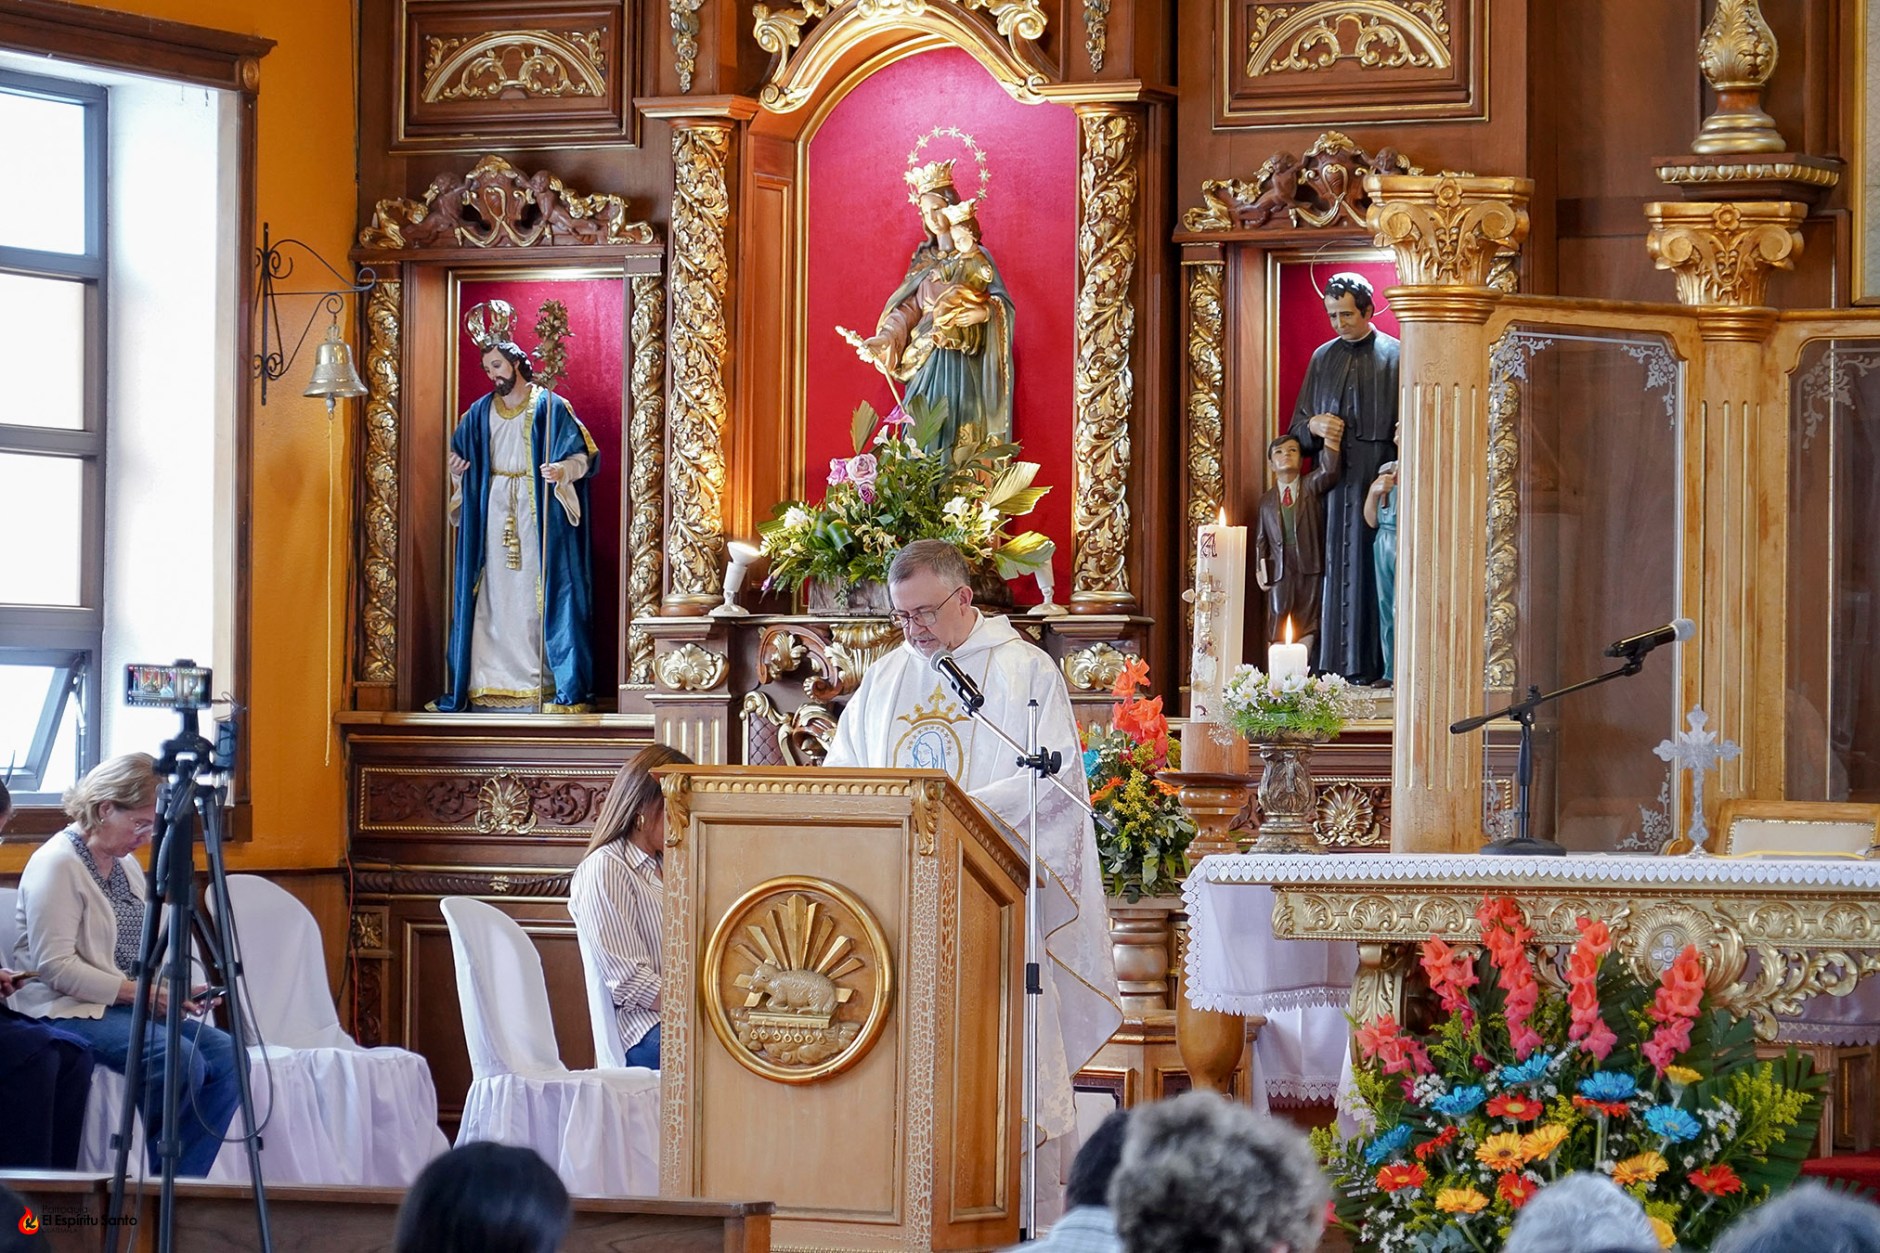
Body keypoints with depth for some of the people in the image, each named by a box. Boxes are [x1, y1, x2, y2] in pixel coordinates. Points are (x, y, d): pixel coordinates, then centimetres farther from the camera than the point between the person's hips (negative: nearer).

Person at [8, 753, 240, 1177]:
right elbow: (55, 967, -18)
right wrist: (141, 993, -20)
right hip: (67, 1010, -9)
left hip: (132, 1003, 9)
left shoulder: (126, 866, 18)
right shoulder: (57, 864, -10)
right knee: (180, 1059, -29)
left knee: (226, 1056, -14)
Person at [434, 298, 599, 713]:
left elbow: (583, 454, -7)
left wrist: (565, 469, -26)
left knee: (539, 592, -7)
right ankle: (491, 678, 2)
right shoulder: (482, 412, 13)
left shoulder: (549, 407, -2)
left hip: (536, 516, -4)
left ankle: (550, 678, -7)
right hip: (494, 516, 4)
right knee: (494, 594, 2)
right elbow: (460, 451, 26)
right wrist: (457, 468, 4)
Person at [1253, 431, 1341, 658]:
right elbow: (1261, 539, 13)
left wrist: (1330, 440, -30)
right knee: (1277, 631, 1)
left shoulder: (1312, 487, 6)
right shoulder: (1267, 501, 13)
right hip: (1279, 571, 2)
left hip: (1310, 571, -2)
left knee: (1307, 630, 1)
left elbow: (1328, 471, -15)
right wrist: (1260, 570, 1)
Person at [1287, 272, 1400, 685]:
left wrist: (1406, 435, -23)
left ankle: (1373, 663, -5)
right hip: (1334, 480, 4)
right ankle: (1335, 662, 0)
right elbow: (1297, 427, 18)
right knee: (1335, 566, -1)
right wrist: (1313, 426, -4)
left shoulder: (1395, 356, 2)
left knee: (1373, 568, -6)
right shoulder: (1323, 358, 15)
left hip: (1378, 479, -4)